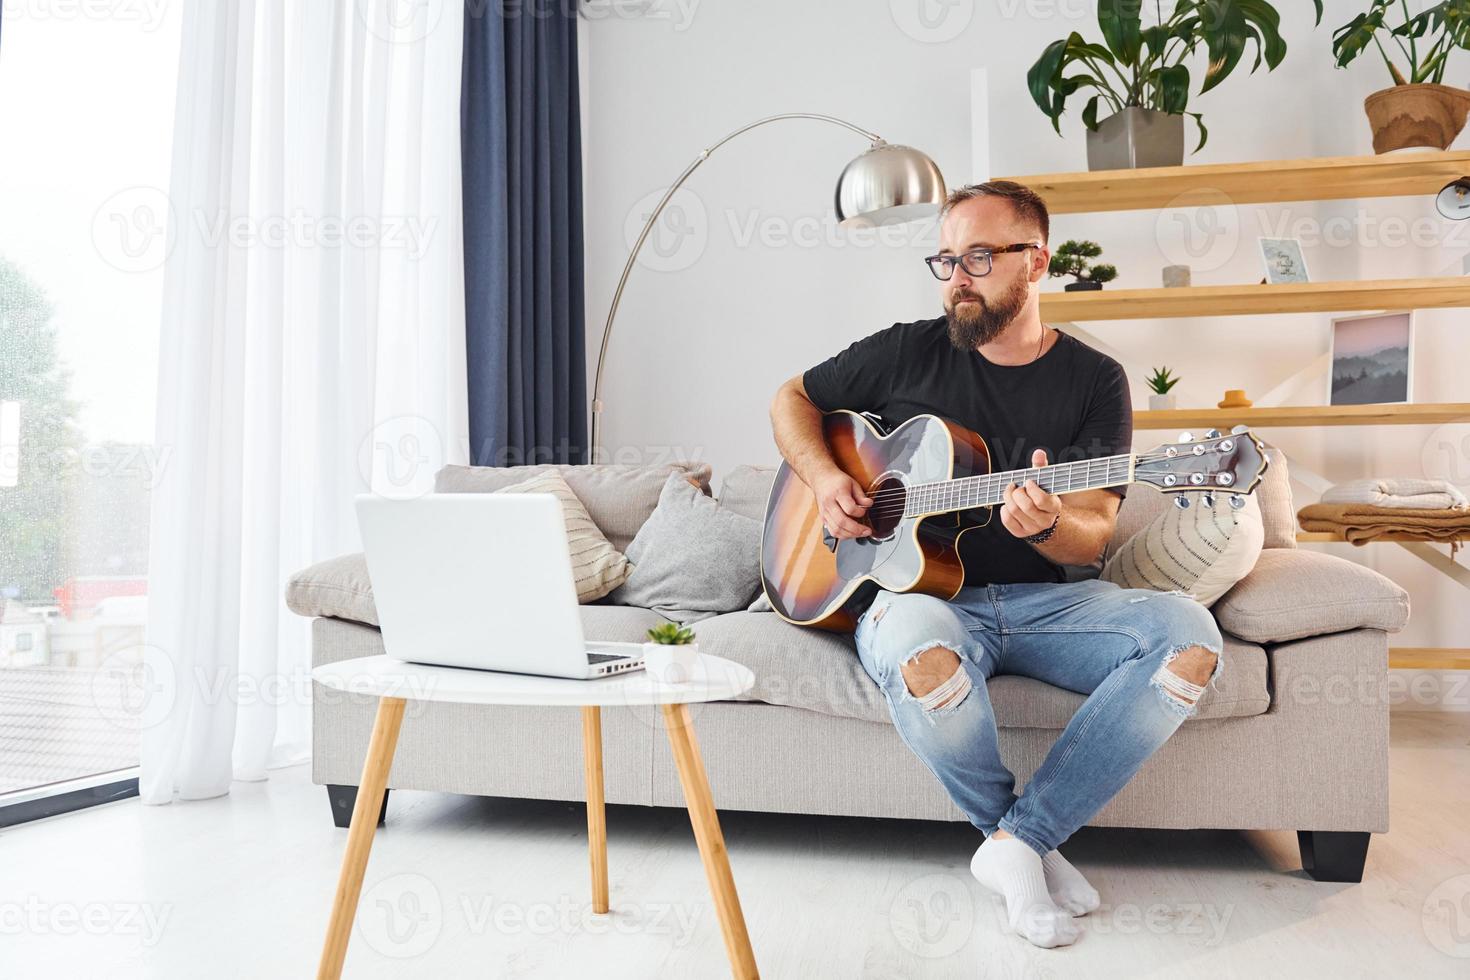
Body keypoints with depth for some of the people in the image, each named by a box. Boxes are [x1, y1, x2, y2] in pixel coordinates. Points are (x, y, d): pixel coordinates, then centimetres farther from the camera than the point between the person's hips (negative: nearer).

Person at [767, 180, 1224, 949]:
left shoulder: (1094, 381, 4)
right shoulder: (908, 353, 5)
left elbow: (1092, 537, -1)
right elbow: (792, 400, 16)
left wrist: (1046, 525, -26)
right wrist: (823, 479, -4)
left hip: (1044, 601, 2)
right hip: (919, 593, -1)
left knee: (1187, 634, -25)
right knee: (916, 646, -39)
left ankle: (1019, 841, -17)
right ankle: (1024, 844, -9)